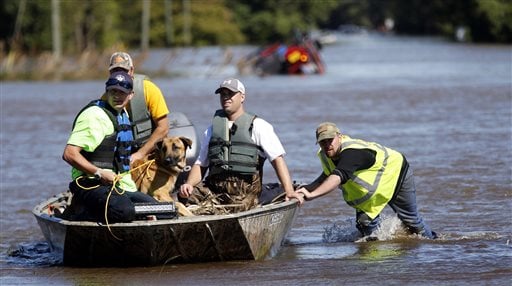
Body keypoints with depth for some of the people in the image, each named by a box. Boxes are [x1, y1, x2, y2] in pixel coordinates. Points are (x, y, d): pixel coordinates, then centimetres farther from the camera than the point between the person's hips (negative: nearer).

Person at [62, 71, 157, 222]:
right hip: (92, 186, -10)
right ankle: (77, 214, -12)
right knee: (124, 210, -34)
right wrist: (99, 174, -23)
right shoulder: (95, 115, -12)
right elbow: (69, 154, -21)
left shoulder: (123, 114, 19)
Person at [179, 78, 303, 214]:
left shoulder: (258, 125, 10)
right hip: (214, 187, 3)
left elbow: (277, 158, 2)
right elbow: (201, 164, 24)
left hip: (244, 191, -3)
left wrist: (289, 191, -11)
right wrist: (189, 185, 2)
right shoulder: (212, 130, 25)